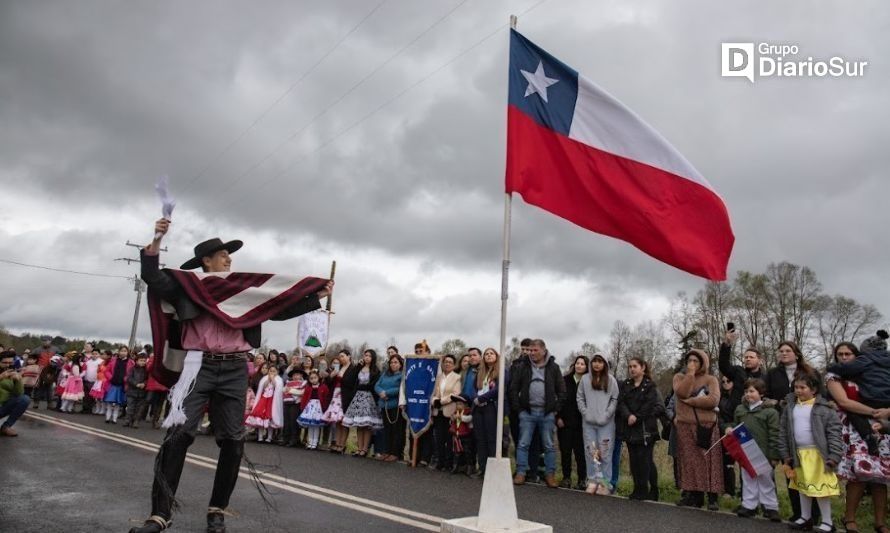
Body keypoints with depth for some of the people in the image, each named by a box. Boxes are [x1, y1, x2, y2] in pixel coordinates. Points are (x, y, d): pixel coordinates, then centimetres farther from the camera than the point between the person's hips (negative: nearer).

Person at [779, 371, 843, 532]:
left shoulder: (823, 407, -7)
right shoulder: (790, 406, 7)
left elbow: (834, 432, -10)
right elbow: (783, 431, 9)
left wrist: (834, 456, -16)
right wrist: (785, 455, 6)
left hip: (817, 453, -5)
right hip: (798, 453, 5)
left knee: (820, 487, -3)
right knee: (802, 487, 15)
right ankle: (805, 518, 28)